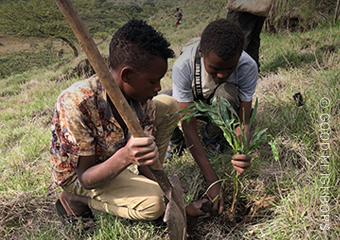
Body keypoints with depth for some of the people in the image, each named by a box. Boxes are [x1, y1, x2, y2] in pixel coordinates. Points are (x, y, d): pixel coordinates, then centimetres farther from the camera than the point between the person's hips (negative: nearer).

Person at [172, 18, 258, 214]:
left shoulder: (248, 67, -33)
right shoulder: (183, 66, -38)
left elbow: (243, 122, -30)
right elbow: (189, 127, -36)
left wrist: (243, 153, -53)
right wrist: (212, 180, -41)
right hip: (191, 101, 0)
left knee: (228, 93, -36)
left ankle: (212, 137, -6)